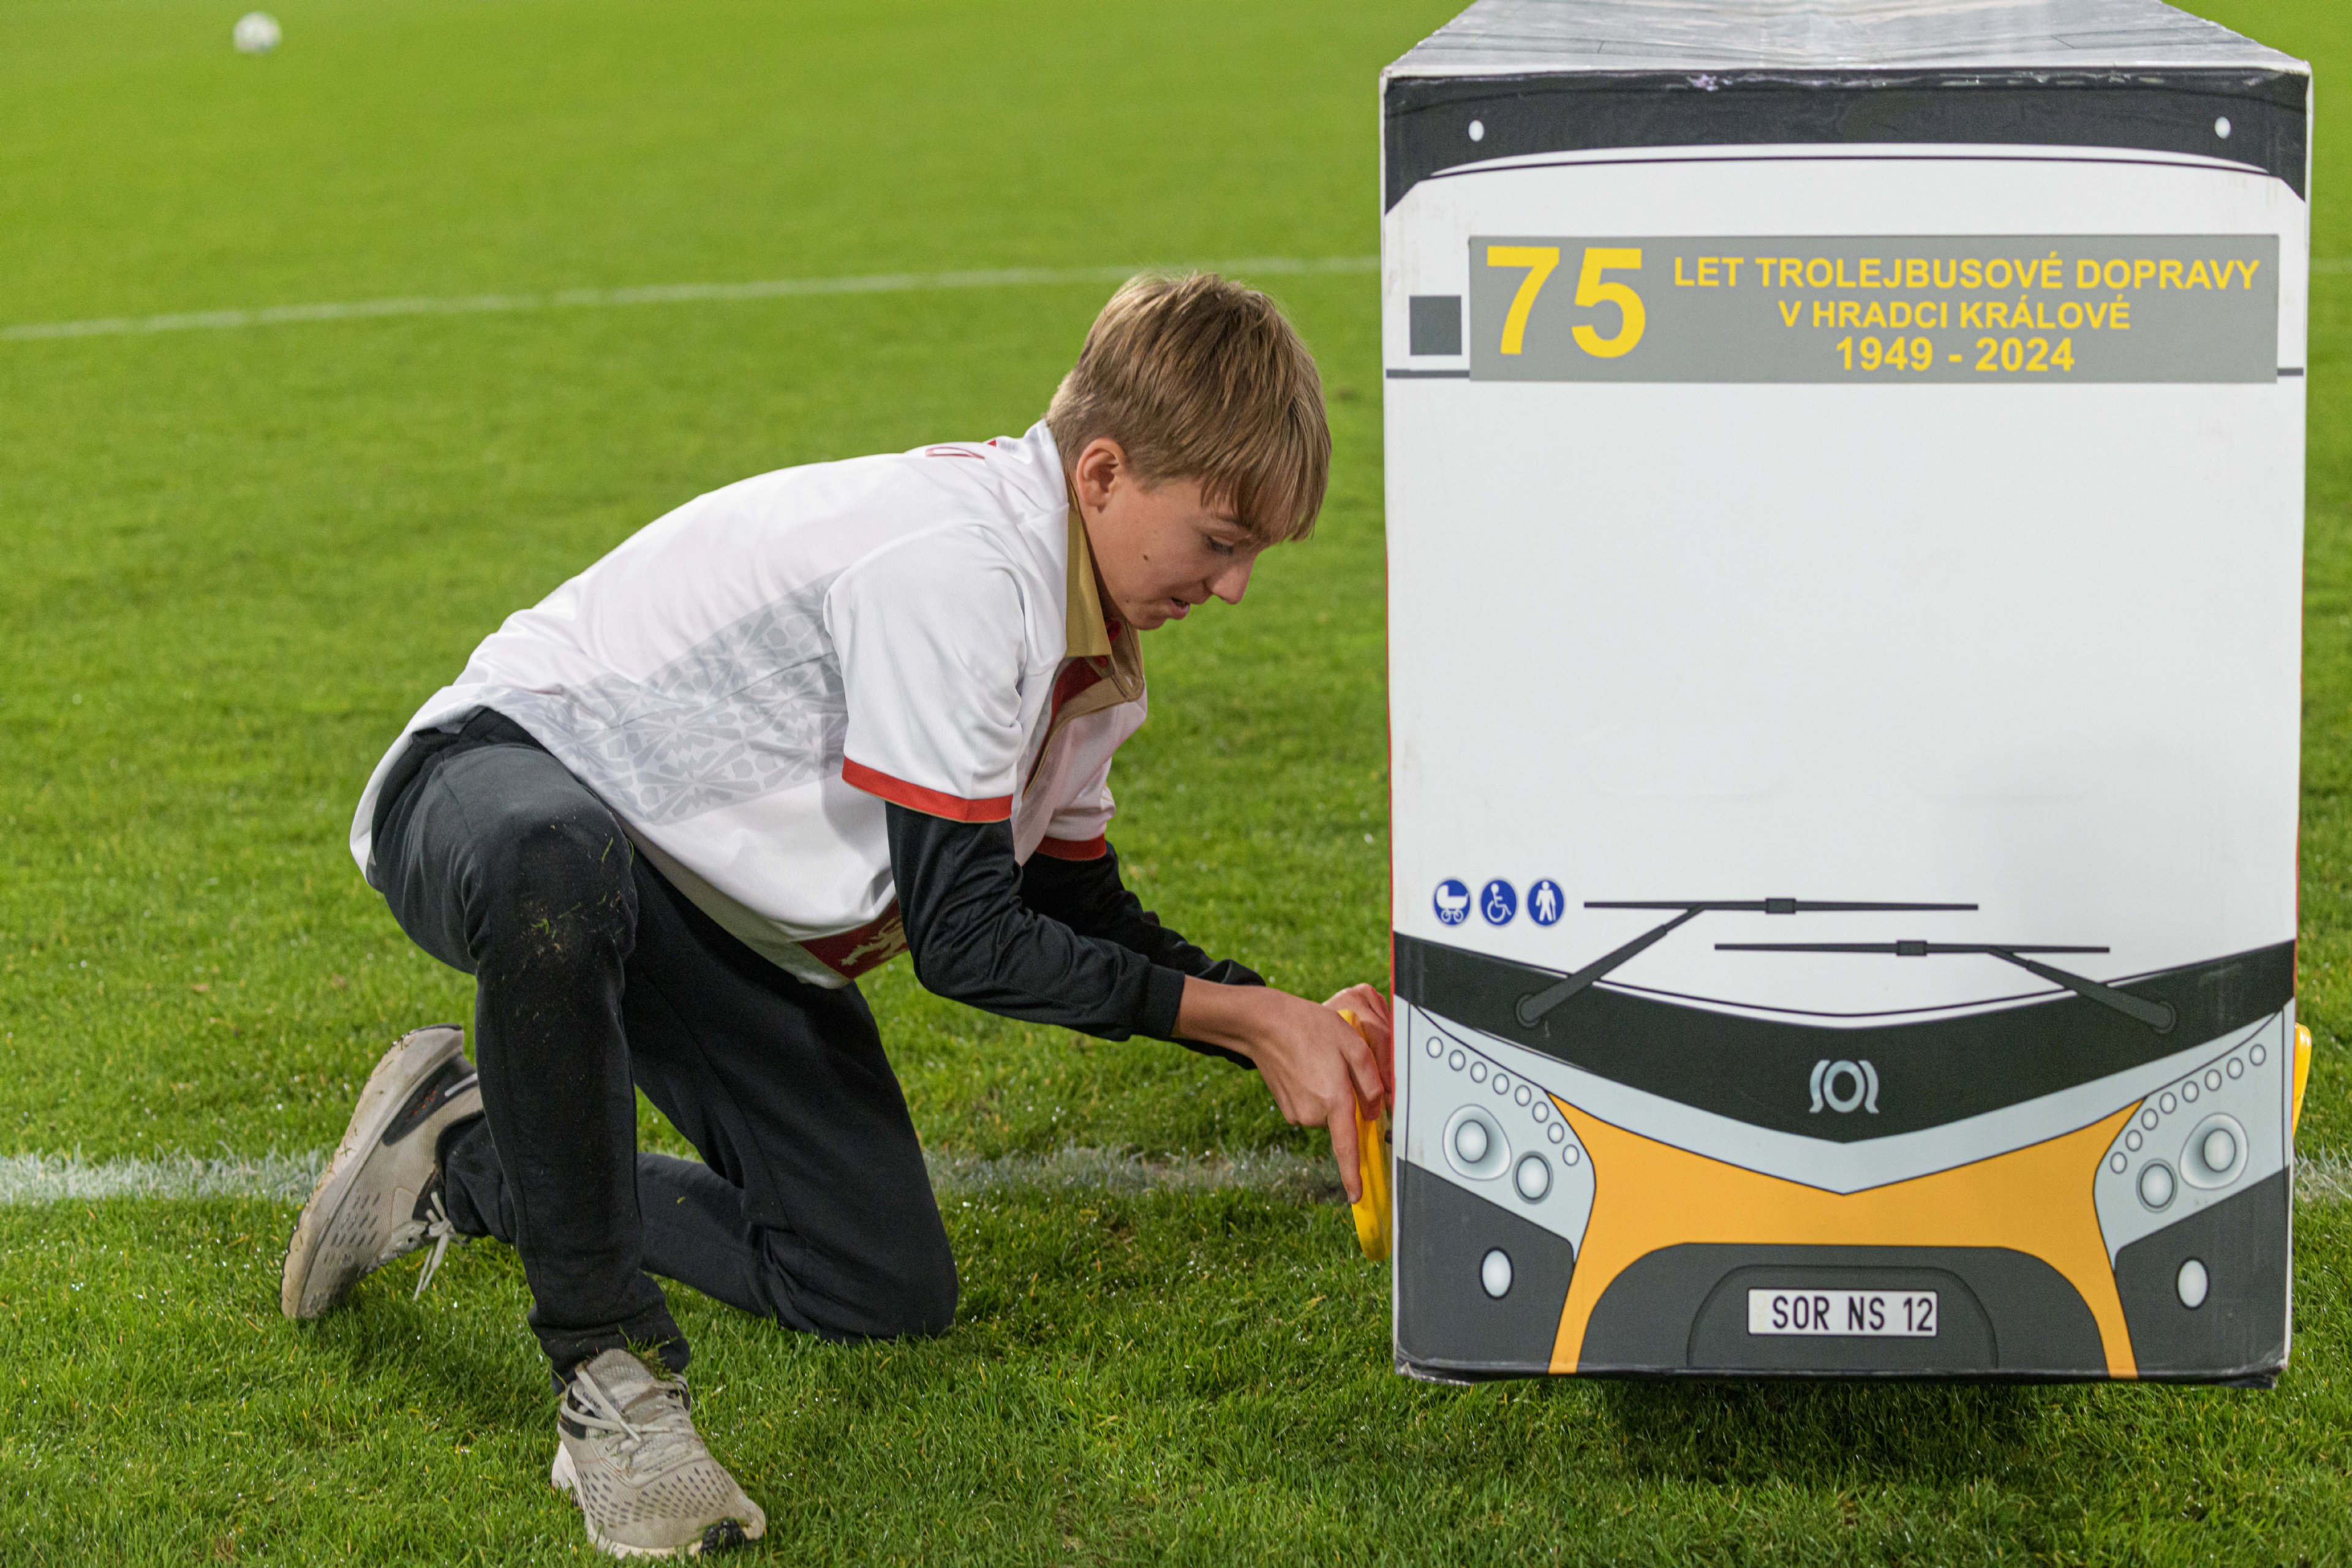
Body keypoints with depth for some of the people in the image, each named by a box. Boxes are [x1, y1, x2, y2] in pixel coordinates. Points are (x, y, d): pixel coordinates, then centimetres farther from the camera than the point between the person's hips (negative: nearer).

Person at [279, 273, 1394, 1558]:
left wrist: (1285, 1026, -4)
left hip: (716, 919, 9)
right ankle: (606, 1371, -31)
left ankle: (470, 1162, 15)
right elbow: (966, 941, -24)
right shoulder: (953, 562, -28)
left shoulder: (1084, 641, 2)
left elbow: (1079, 915, 11)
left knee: (892, 1294, -1)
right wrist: (1238, 1015, -17)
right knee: (558, 868, -48)